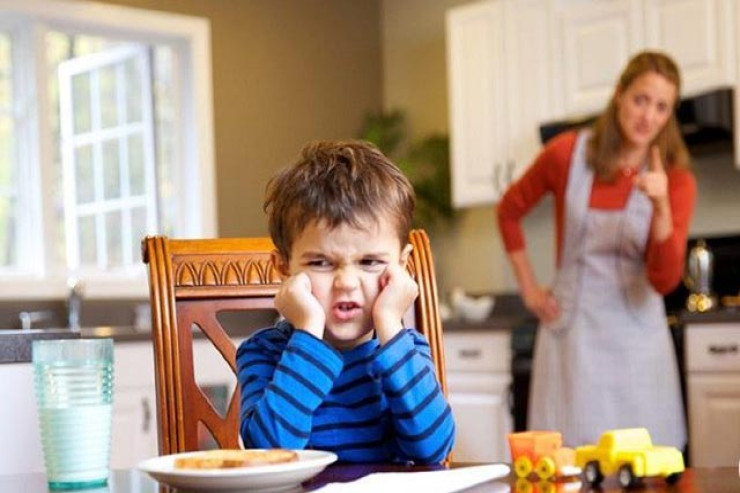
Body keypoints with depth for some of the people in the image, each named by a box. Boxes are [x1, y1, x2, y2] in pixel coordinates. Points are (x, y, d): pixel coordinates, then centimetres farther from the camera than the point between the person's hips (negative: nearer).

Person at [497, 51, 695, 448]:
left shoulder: (676, 181, -4)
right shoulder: (567, 153, -4)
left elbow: (664, 281, -13)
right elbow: (509, 211, 12)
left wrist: (661, 208, -27)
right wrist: (528, 288, 8)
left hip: (636, 334, 0)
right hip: (572, 329, 0)